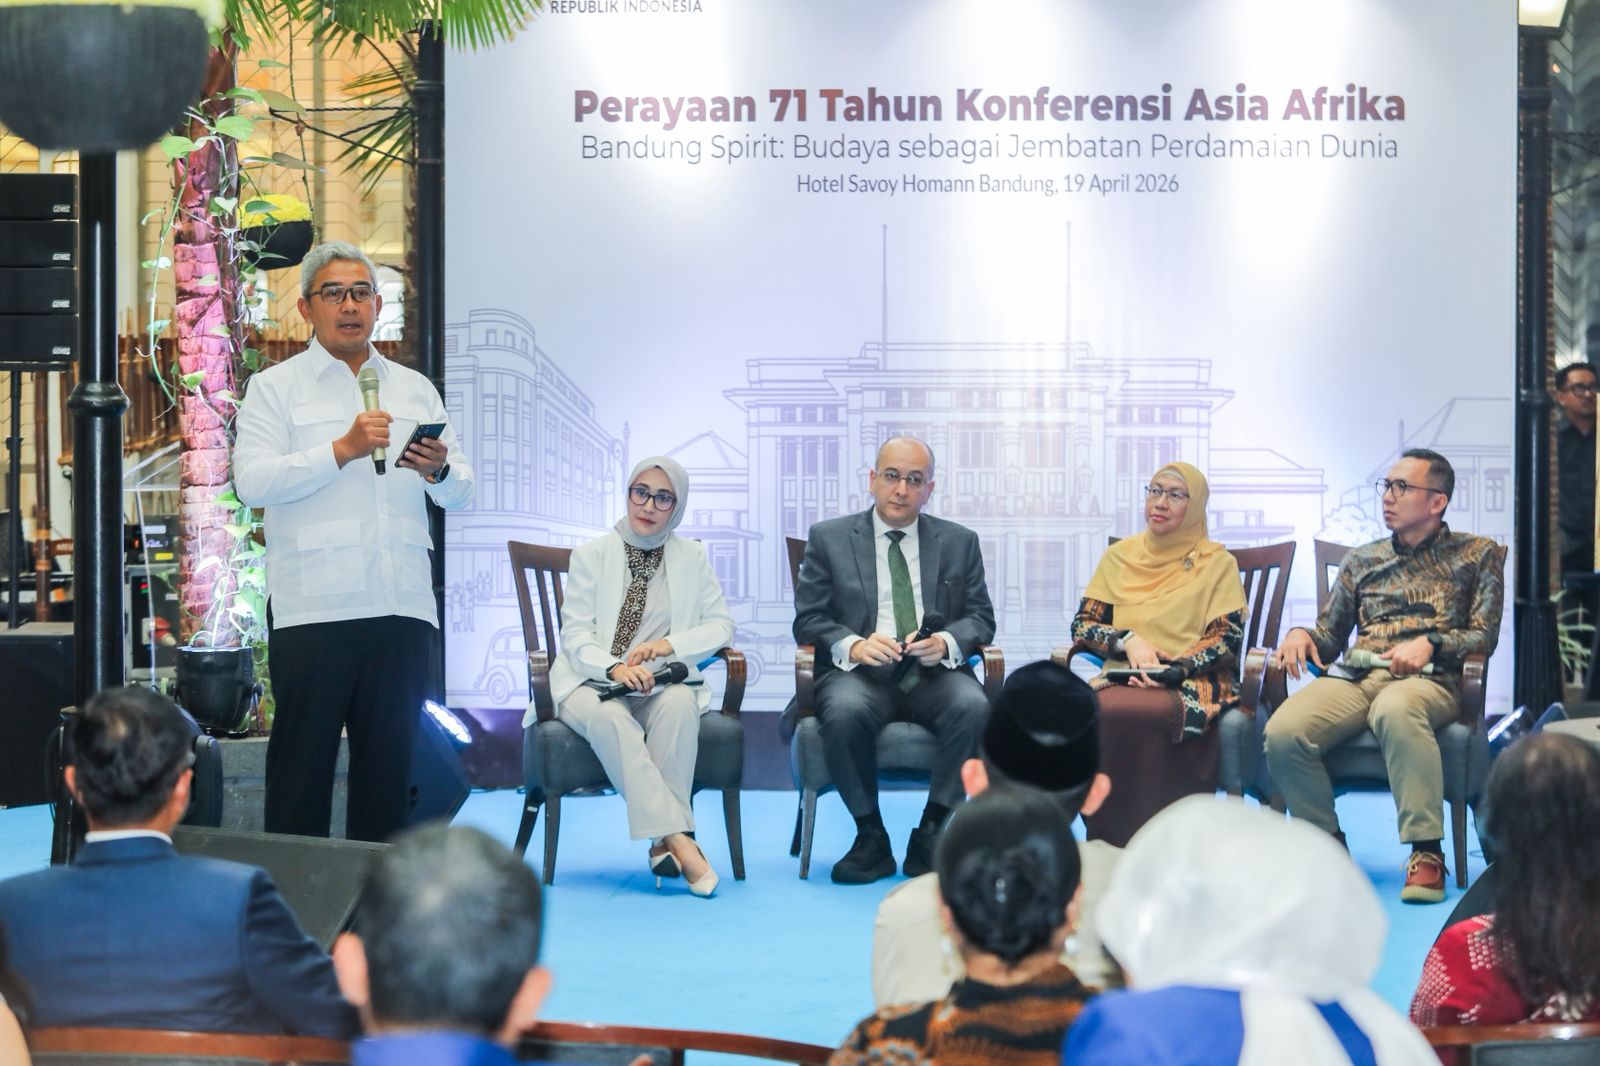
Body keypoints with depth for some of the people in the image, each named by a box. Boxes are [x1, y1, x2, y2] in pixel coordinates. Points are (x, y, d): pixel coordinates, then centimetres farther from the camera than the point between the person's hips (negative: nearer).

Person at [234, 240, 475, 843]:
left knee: (391, 759, 5)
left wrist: (438, 471, -9)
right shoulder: (275, 388, 6)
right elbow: (251, 481, -9)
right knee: (303, 759, -4)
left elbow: (461, 494, 14)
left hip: (402, 606, 4)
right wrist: (341, 450, -17)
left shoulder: (416, 390, 19)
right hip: (312, 606, -4)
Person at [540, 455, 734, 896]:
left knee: (680, 703, -36)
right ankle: (677, 838, -46)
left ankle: (663, 843, -36)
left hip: (662, 683, 2)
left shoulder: (691, 557, 13)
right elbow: (575, 634, -2)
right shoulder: (592, 555, 7)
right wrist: (614, 668, -22)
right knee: (610, 718, -38)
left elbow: (721, 625, 9)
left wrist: (671, 645, -11)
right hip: (591, 683, -1)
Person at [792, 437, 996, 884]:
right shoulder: (829, 538, 10)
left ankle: (931, 836, -19)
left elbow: (981, 619, 11)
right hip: (859, 673, -1)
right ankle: (870, 838, -18)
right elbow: (808, 620, 4)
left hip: (933, 674, 1)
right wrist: (852, 645, -17)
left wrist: (947, 642, -13)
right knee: (844, 711, -36)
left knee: (973, 706, -32)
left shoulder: (959, 542, 16)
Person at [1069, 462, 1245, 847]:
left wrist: (1174, 669, -14)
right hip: (1123, 677, 3)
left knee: (1147, 713, -39)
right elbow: (1083, 624, 15)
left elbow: (1227, 638, 2)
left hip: (1192, 683, -3)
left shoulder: (1217, 562, 10)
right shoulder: (1119, 556, 19)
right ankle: (1105, 846, -29)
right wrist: (1128, 640, -5)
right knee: (1095, 713, -35)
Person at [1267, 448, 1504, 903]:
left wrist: (1430, 644, -12)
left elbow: (1485, 636, 6)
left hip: (1428, 679, -4)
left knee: (1395, 710, -44)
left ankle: (1426, 852, -38)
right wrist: (1301, 635, 3)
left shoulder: (1477, 554, 16)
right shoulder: (1362, 561, 27)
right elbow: (1330, 637, 27)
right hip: (1354, 677, 4)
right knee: (1283, 732, -29)